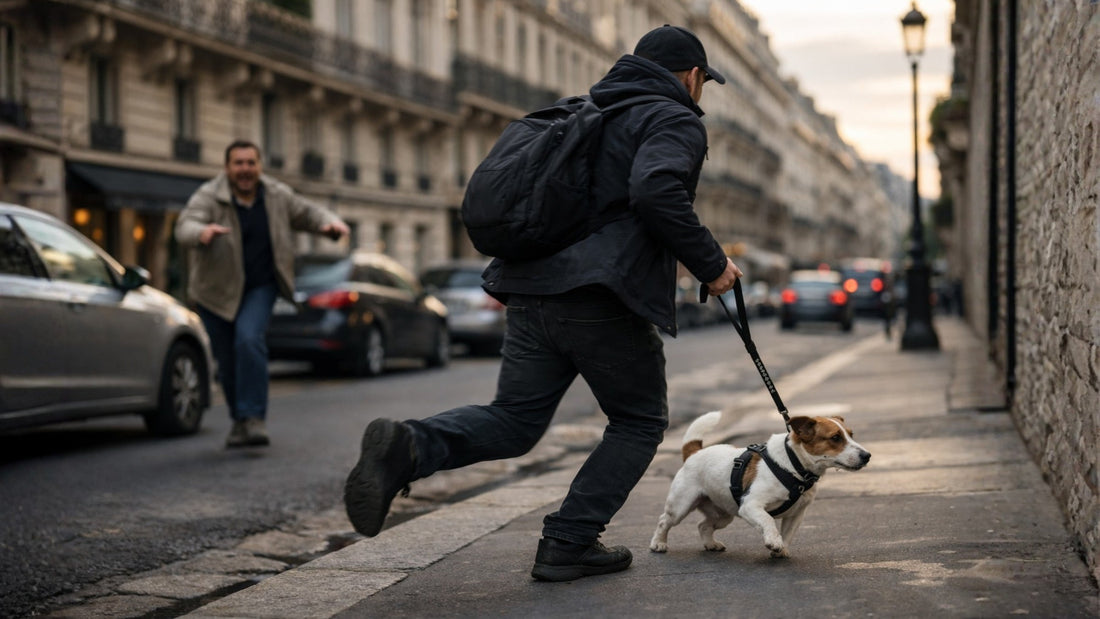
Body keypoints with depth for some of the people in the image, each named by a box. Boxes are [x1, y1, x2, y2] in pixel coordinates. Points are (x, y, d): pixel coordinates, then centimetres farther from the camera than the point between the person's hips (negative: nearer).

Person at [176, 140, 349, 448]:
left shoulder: (277, 196, -3)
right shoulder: (209, 197, -15)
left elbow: (308, 212, 11)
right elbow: (185, 227, -32)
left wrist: (331, 222, -11)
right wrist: (202, 234, -56)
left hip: (260, 287, 0)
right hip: (217, 291, 0)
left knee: (249, 339, -25)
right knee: (228, 360, 5)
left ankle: (253, 417, -21)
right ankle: (239, 421, 28)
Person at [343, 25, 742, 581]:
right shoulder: (675, 120, 0)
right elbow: (656, 190, -21)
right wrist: (711, 263, -11)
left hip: (531, 290, 7)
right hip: (602, 296, -7)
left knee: (513, 420, 9)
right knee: (639, 423, 12)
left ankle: (407, 446, -18)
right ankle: (567, 544, 5)